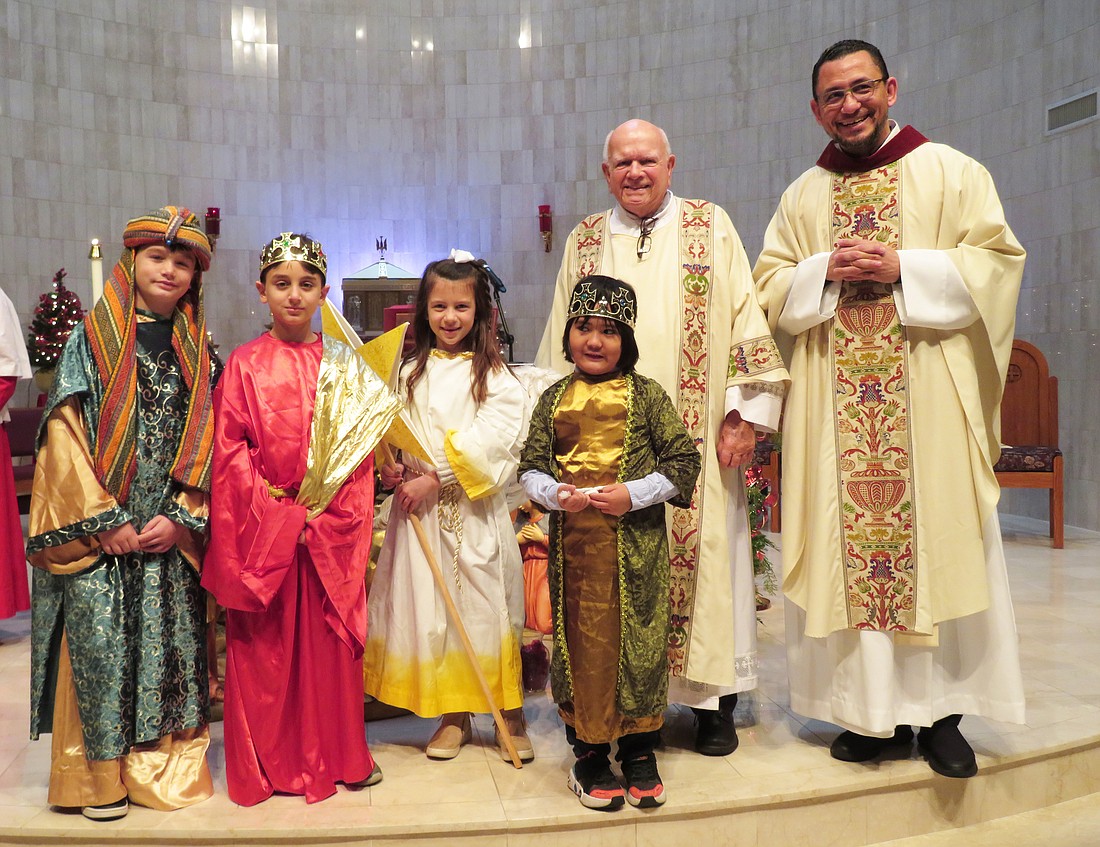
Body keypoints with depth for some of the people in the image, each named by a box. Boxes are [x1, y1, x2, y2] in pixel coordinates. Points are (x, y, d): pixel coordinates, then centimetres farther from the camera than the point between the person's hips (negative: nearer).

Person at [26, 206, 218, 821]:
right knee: (101, 640, -1)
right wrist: (103, 520, -11)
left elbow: (209, 441, 5)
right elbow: (66, 430, -4)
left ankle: (164, 765, 19)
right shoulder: (92, 338, 2)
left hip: (173, 532, 2)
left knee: (169, 640, 5)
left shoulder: (200, 351, 9)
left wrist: (181, 517, -7)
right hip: (98, 532, -2)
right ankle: (101, 775, 15)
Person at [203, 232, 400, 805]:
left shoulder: (343, 366, 5)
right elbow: (230, 451, -4)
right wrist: (280, 516, -12)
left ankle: (336, 756, 25)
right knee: (265, 645, 7)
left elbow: (360, 453, 2)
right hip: (262, 527, -1)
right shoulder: (245, 364, 0)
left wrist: (330, 516, -9)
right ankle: (267, 763, 23)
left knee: (330, 640, 9)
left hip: (332, 530, 2)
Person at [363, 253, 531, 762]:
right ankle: (454, 717, 23)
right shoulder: (411, 371, 9)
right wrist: (393, 467, -11)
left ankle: (512, 719, 15)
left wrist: (435, 477, -16)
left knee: (489, 603, 1)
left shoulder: (494, 375, -2)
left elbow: (491, 439, -12)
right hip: (420, 508, 3)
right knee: (431, 606, 7)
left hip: (476, 508, -3)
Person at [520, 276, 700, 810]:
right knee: (581, 641, 7)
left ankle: (639, 751, 23)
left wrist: (633, 493, -13)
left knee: (638, 639, 5)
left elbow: (683, 461, -1)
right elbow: (530, 466, 8)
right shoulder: (554, 398, 9)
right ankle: (588, 752, 24)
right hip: (573, 541, 2)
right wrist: (556, 493, -12)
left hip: (636, 542, -2)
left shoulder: (646, 394, 1)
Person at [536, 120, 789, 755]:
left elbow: (747, 320, 2)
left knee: (702, 552, 1)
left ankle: (715, 703, 14)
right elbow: (560, 344, 14)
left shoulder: (712, 227, 7)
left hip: (695, 437, -1)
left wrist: (747, 411, -6)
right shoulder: (584, 242, 13)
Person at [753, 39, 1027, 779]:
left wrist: (901, 267, -12)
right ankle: (873, 709, 12)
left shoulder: (951, 172, 8)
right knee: (847, 546, 1)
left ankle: (941, 710, 10)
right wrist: (826, 270, -7)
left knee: (938, 543, -3)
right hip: (835, 407, 2)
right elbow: (770, 289, 11)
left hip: (930, 398, -2)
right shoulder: (803, 196, 16)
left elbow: (997, 261, -1)